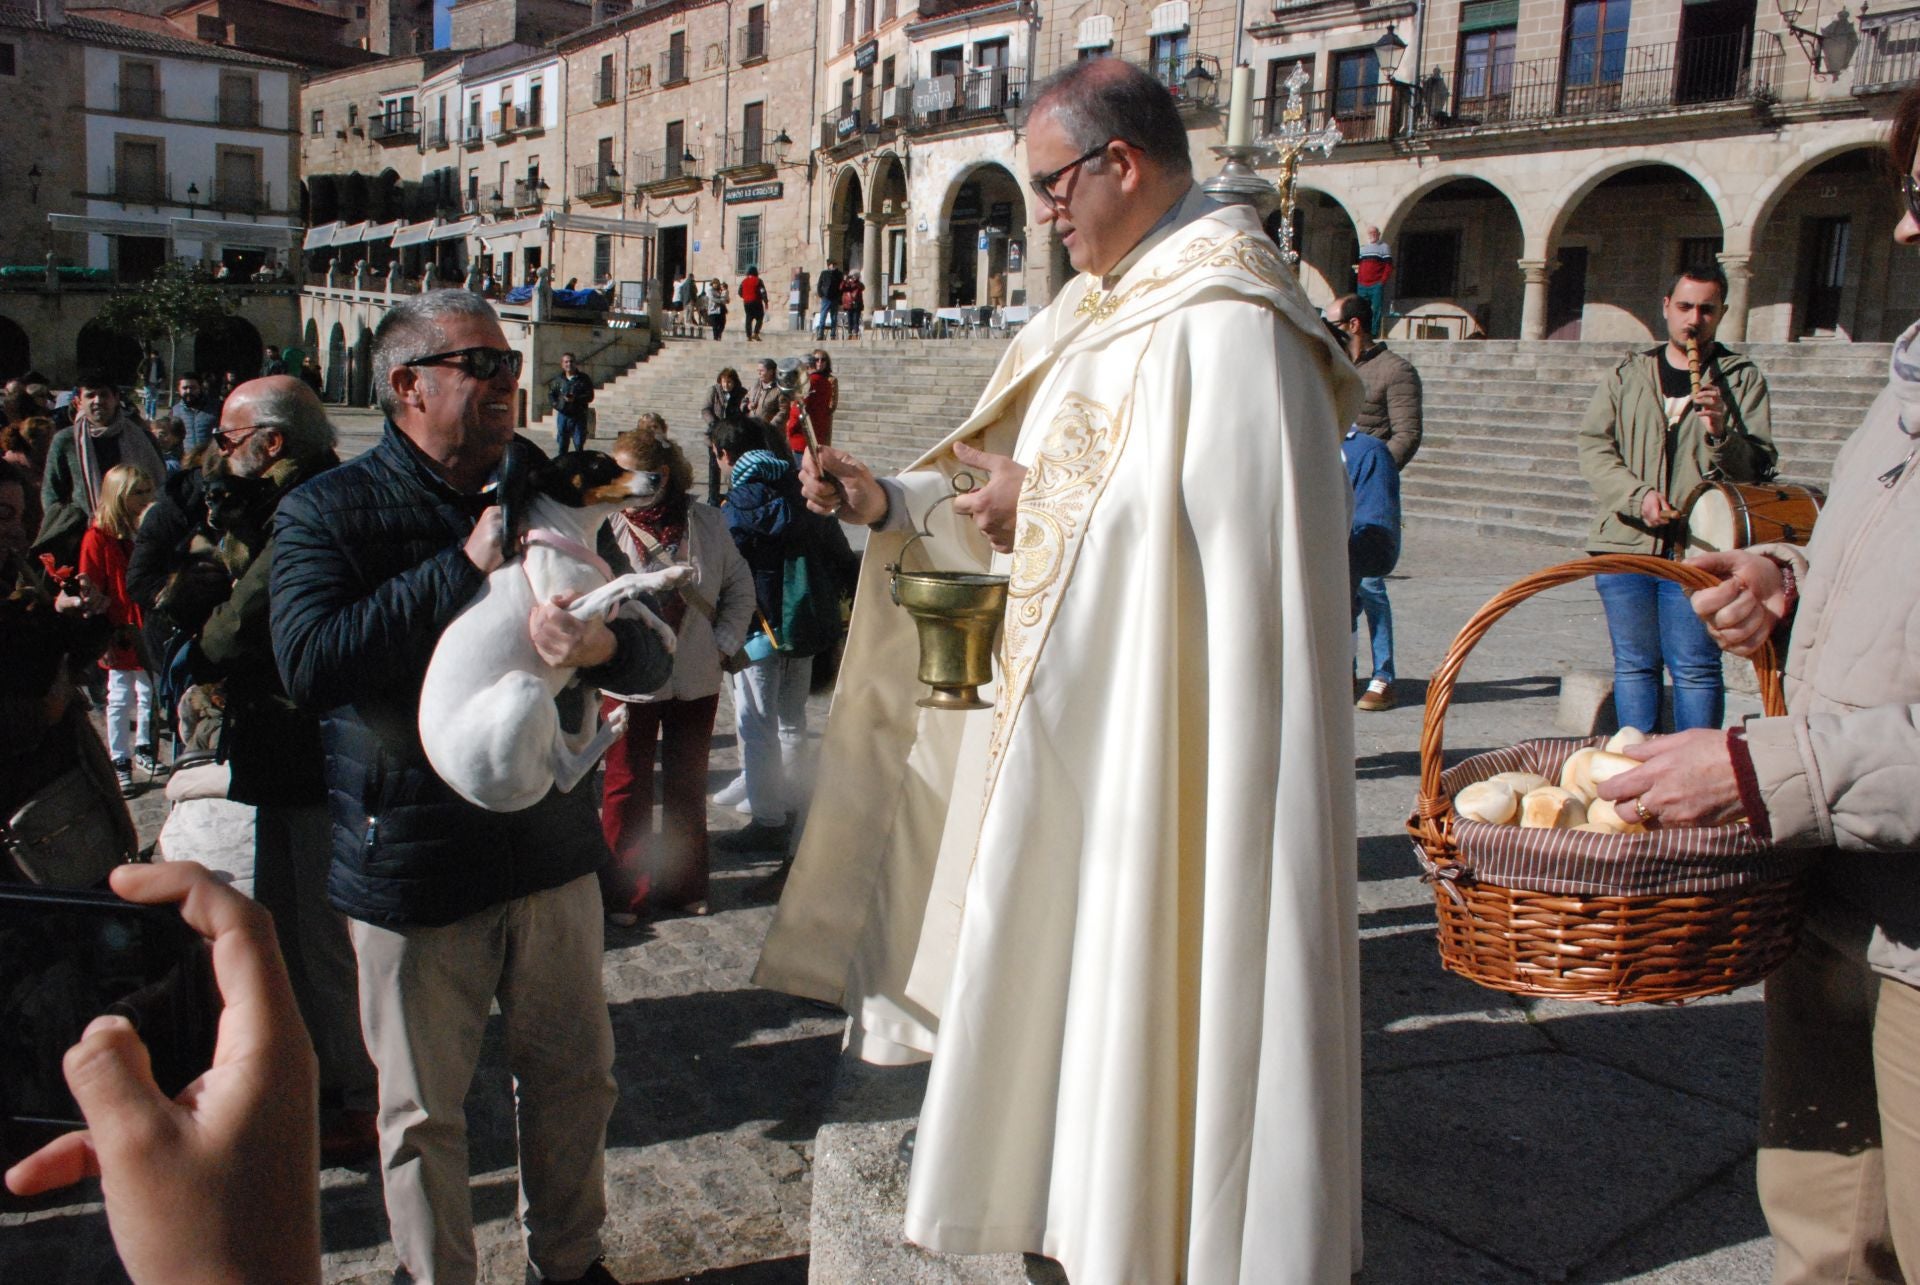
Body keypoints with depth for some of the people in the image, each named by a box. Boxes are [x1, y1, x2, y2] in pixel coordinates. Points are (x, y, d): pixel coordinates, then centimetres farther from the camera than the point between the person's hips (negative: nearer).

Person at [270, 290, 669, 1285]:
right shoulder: (327, 512, -5)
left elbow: (655, 657, 1)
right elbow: (307, 664, -24)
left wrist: (602, 645, -24)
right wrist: (464, 567, -23)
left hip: (551, 847, 4)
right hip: (413, 861, -4)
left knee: (573, 1076, 15)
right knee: (424, 1111, 10)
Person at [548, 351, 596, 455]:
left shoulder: (584, 378, 0)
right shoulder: (558, 379, 7)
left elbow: (589, 396, -4)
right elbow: (550, 395, 11)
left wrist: (575, 399, -19)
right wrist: (557, 404, -8)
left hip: (579, 416, -2)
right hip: (563, 415, 2)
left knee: (579, 445, -1)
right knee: (562, 444, 7)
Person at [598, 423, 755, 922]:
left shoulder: (706, 522, -2)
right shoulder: (606, 526, -9)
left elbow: (740, 588, 9)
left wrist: (724, 645, 2)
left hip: (696, 681, 3)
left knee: (688, 785, 15)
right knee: (627, 787, 7)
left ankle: (682, 884, 31)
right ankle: (624, 893, 21)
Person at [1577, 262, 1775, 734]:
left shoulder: (1743, 379, 8)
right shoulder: (1628, 375, 13)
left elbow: (1760, 468, 1)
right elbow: (1593, 447, 3)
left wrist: (1722, 433, -18)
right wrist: (1638, 495, -12)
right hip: (1624, 543, 2)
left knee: (1696, 668, -3)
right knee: (1634, 664, 9)